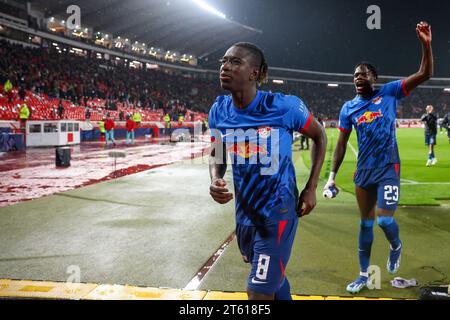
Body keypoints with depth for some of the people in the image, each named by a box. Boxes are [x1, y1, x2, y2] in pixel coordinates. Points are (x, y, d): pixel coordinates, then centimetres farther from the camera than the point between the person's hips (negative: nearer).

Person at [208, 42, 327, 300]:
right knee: (272, 276, 25)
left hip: (278, 211, -5)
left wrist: (311, 188, -4)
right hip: (245, 211, 5)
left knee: (259, 292, -4)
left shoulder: (284, 106, -18)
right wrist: (215, 179, -15)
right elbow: (216, 155, 8)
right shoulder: (219, 111, -5)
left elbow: (319, 136, -1)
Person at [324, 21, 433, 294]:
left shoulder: (389, 93, -3)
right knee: (366, 222, 11)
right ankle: (364, 275, 25)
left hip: (388, 169, -4)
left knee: (385, 219, -15)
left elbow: (425, 75, -9)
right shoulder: (348, 108, 5)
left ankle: (396, 246, 23)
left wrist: (426, 45, -23)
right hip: (363, 171, 4)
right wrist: (332, 175, 3)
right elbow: (342, 143, 8)